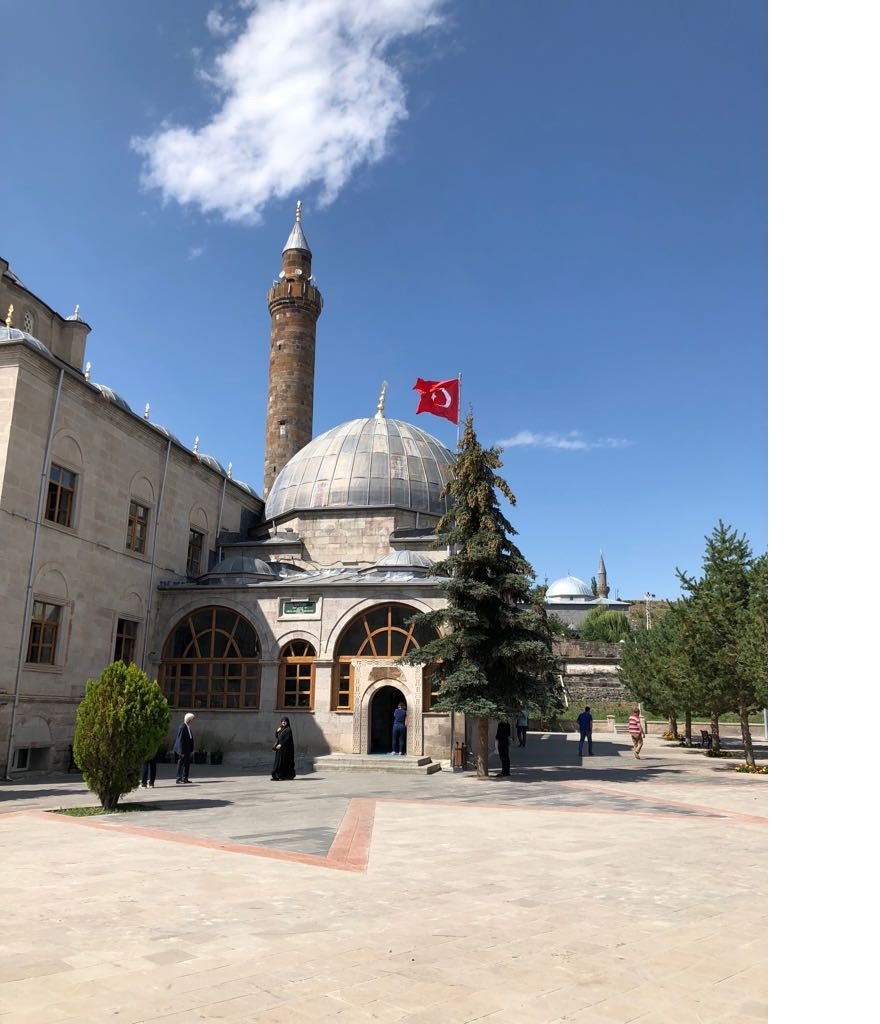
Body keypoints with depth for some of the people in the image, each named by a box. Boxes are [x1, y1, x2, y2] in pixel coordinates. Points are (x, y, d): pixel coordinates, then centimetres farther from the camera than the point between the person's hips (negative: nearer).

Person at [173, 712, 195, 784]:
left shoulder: (188, 727, 8)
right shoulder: (182, 727, -19)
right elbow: (180, 740, -20)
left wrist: (191, 750, 13)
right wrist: (181, 752, -20)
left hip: (188, 750, 9)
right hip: (183, 750, -9)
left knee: (187, 764, 13)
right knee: (181, 764, -1)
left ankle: (185, 778, 22)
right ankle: (179, 779, 6)